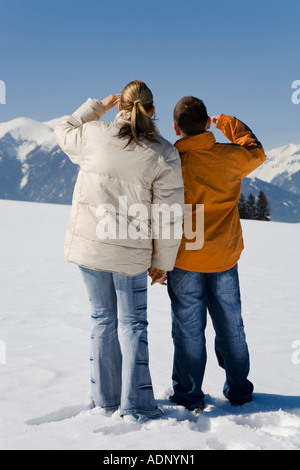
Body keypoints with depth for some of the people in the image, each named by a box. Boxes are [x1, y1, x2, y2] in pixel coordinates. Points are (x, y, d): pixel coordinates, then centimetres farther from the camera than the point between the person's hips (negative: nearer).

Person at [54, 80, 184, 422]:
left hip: (88, 244, 2)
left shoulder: (94, 136, -6)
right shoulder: (163, 154, -9)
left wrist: (98, 106, 23)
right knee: (132, 323, 11)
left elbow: (64, 132, 19)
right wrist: (162, 263, 2)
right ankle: (135, 405, 10)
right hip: (131, 253, -2)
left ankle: (106, 398, 26)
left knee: (103, 319, 16)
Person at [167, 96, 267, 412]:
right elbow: (256, 152, 18)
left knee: (188, 329, 8)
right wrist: (225, 123, 27)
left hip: (184, 261, -2)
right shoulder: (230, 157, -6)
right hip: (225, 258, 3)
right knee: (230, 325, 15)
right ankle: (238, 391, 28)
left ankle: (189, 395, 18)